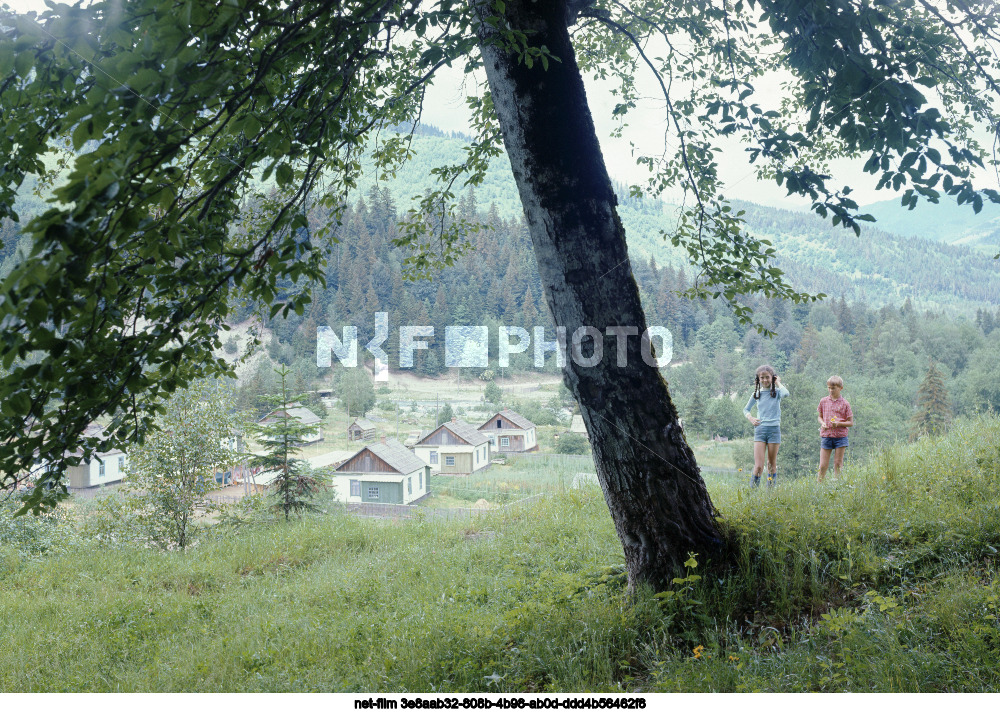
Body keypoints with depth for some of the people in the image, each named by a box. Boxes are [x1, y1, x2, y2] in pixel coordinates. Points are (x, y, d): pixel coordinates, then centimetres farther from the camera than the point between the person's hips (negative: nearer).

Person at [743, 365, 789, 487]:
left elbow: (786, 393, -25)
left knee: (772, 464, 9)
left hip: (774, 429, -1)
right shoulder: (757, 394, 8)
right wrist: (751, 419, 2)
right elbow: (746, 410, 21)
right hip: (760, 429, 1)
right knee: (758, 466, -9)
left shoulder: (776, 392, 1)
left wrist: (778, 383, -8)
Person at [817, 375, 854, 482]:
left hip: (840, 437, -1)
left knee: (838, 463, 6)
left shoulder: (845, 403, -2)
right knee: (823, 465, 0)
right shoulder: (823, 401, 6)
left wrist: (839, 423, -16)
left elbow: (850, 423, 1)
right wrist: (822, 423, -4)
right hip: (826, 436, 1)